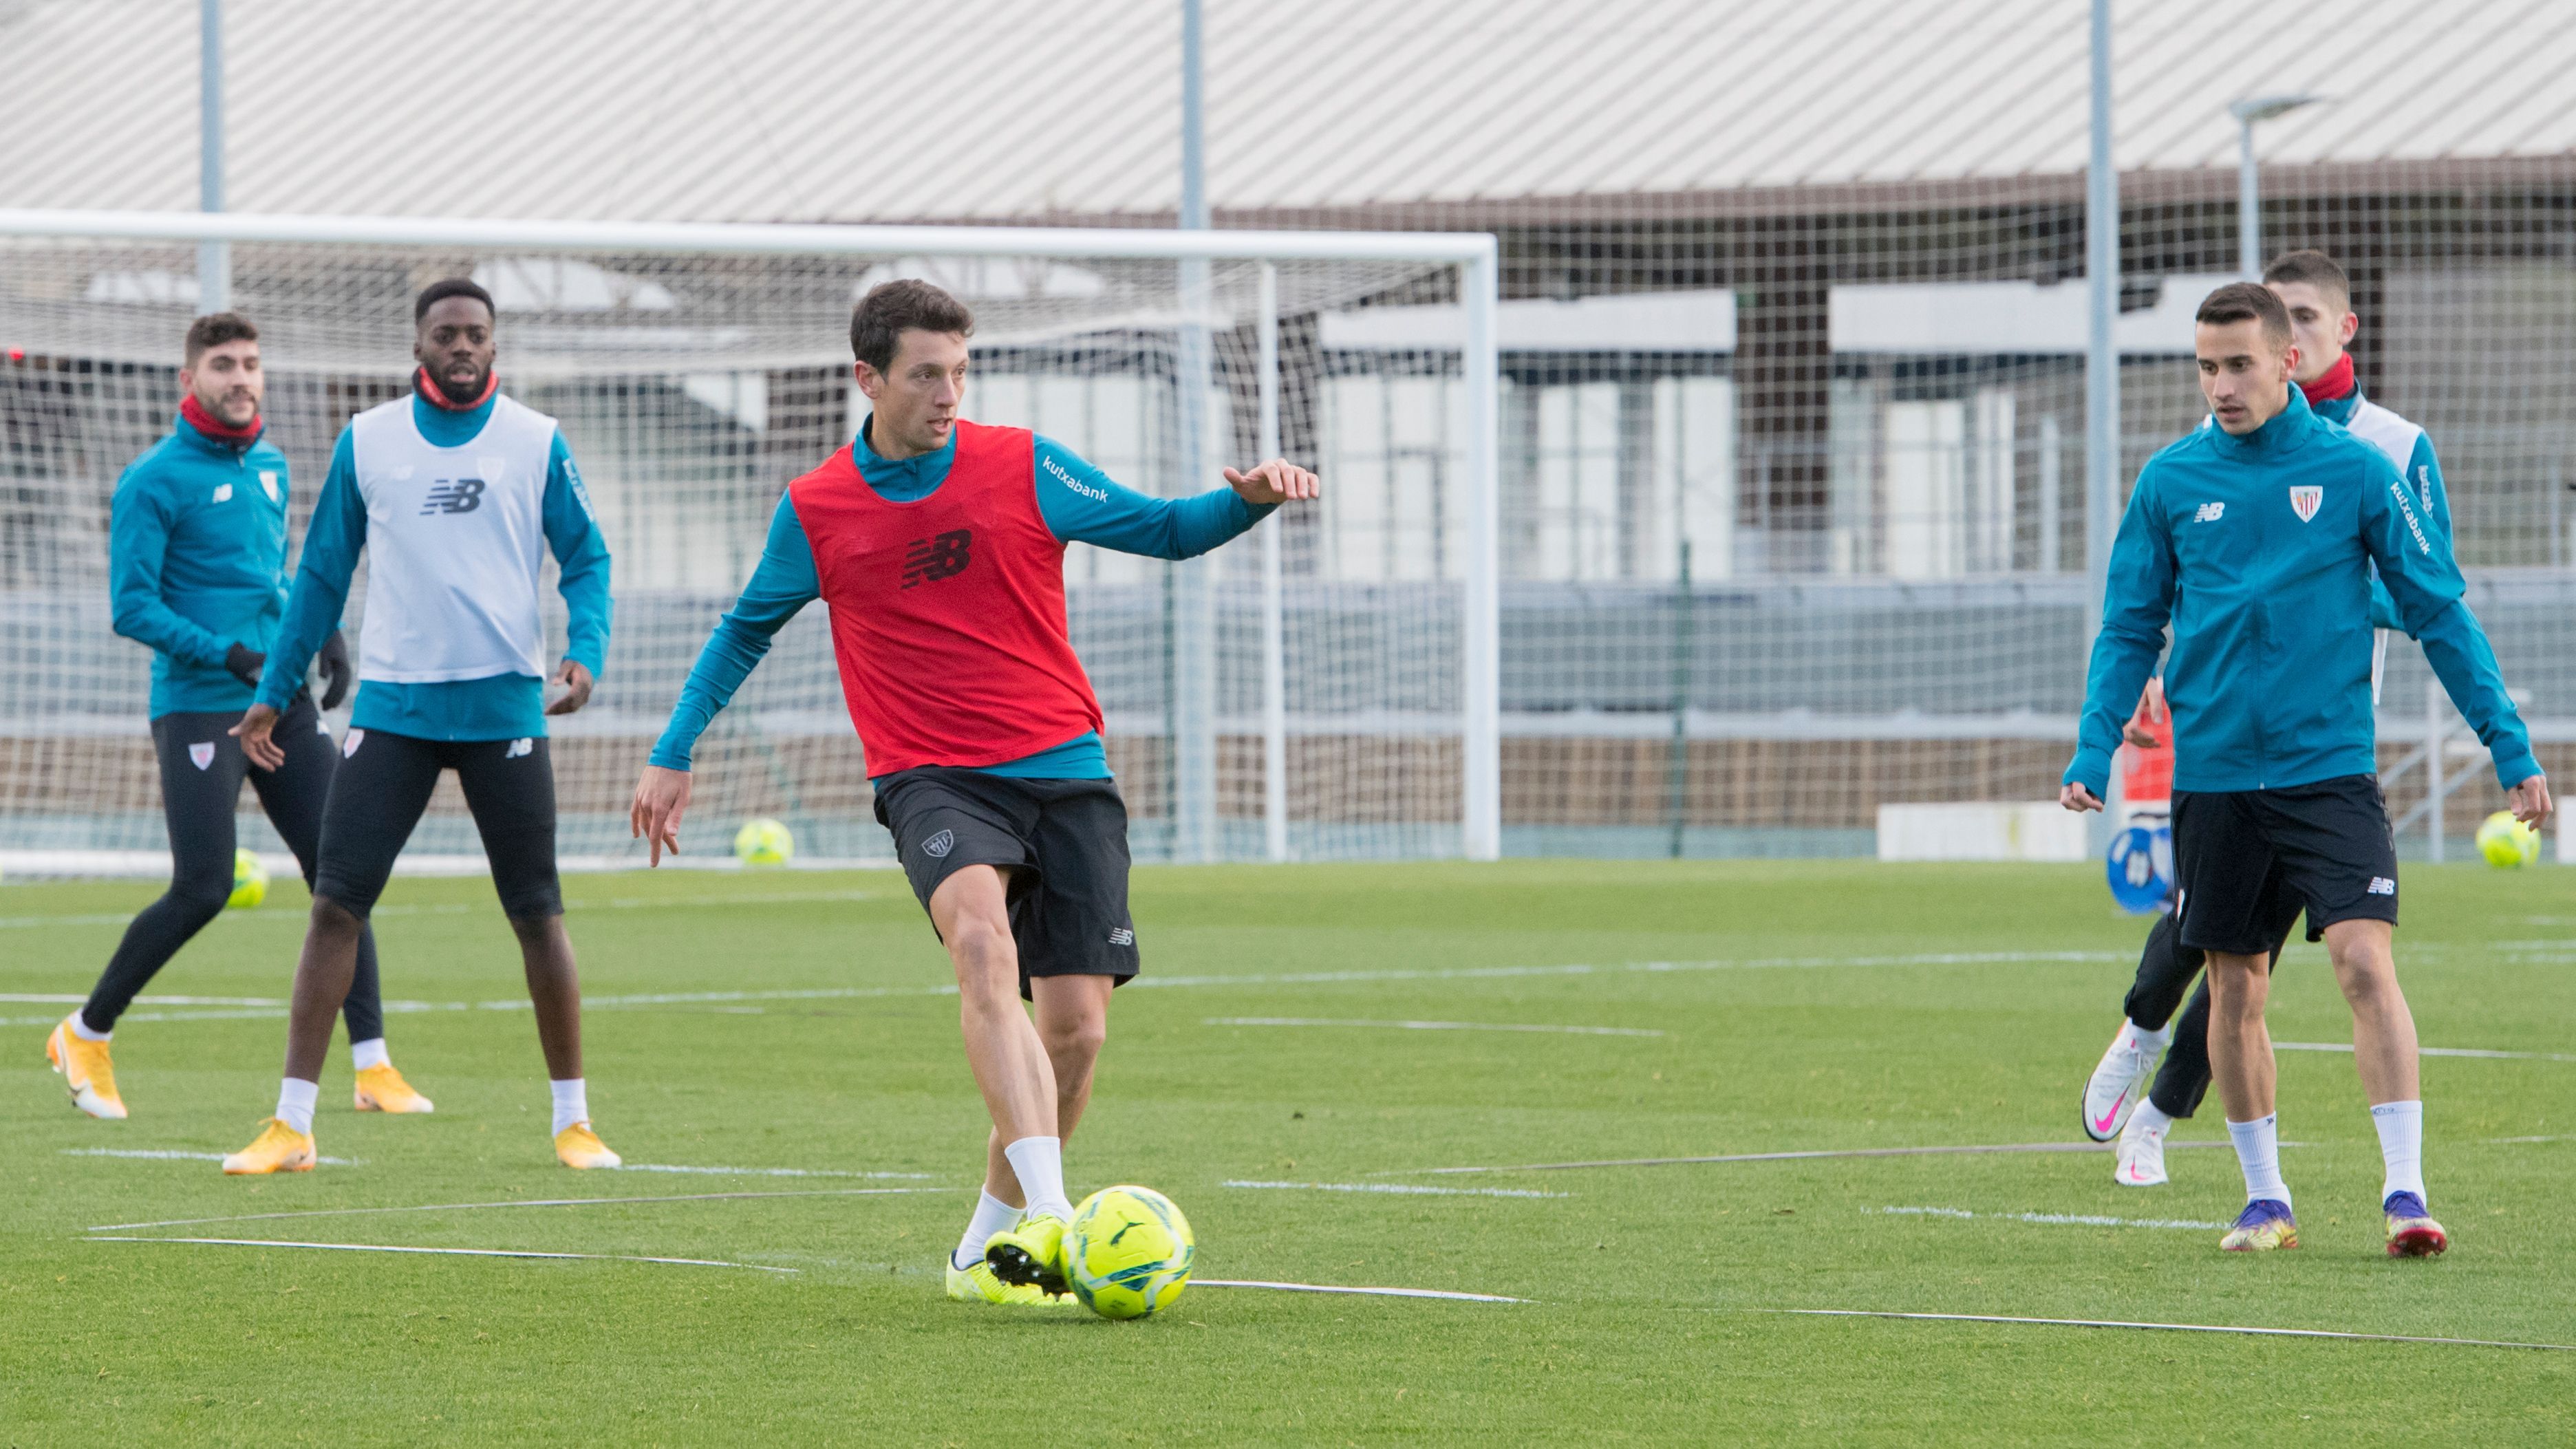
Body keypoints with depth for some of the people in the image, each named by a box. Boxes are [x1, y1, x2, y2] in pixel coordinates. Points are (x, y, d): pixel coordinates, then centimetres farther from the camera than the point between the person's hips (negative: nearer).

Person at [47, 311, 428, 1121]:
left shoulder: (270, 467, 13)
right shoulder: (155, 481, -8)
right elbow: (132, 607, -13)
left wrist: (325, 629, 10)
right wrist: (225, 653, -23)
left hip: (285, 703, 6)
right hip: (197, 709, -6)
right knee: (202, 890, -11)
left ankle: (373, 1069, -1)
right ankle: (85, 1037, 9)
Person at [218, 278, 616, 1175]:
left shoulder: (536, 443, 2)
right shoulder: (366, 443, 6)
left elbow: (585, 560, 8)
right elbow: (323, 576, 13)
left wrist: (585, 650, -11)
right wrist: (274, 691, 12)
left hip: (505, 705, -1)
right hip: (393, 704, 1)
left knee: (537, 914, 3)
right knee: (337, 903, -7)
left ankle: (573, 1121, 15)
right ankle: (291, 1126, -4)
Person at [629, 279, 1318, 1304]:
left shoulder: (1024, 468, 3)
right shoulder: (815, 511, 5)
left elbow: (1165, 531, 9)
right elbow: (746, 630, 21)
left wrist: (1250, 500, -11)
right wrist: (673, 755, 19)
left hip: (1065, 772, 2)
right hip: (934, 783, -2)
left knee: (1075, 1028, -5)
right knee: (983, 940, -32)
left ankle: (989, 1244, 18)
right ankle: (1049, 1216, -44)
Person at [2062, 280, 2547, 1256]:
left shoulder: (2355, 471, -2)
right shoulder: (2170, 482, 3)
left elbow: (2441, 615, 2)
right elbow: (2130, 630, 9)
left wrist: (2510, 747, -1)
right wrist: (2093, 753, -3)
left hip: (2330, 770, -2)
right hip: (2213, 775, 2)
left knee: (2365, 962, -16)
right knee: (2235, 991, 7)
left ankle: (2406, 1189, -15)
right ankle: (2264, 1198, 21)